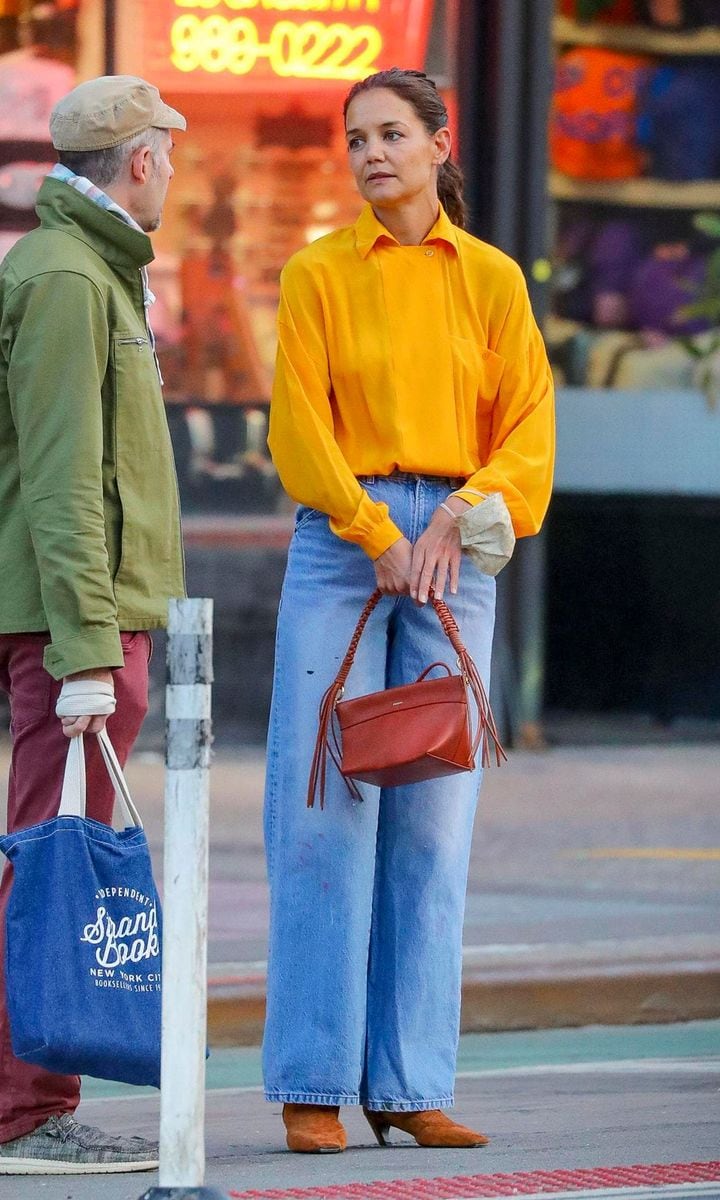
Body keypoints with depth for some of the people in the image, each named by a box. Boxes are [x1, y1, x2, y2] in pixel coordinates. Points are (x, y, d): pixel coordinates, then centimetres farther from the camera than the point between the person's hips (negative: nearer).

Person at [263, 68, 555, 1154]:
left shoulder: (492, 279, 9)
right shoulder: (319, 275, 4)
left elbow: (527, 425, 4)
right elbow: (301, 425, -2)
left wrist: (462, 517, -11)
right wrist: (378, 536, -11)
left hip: (454, 552, 2)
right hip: (339, 538, -2)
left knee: (433, 819, 1)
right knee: (325, 809, -6)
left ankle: (411, 1083, 4)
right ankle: (313, 1085, -2)